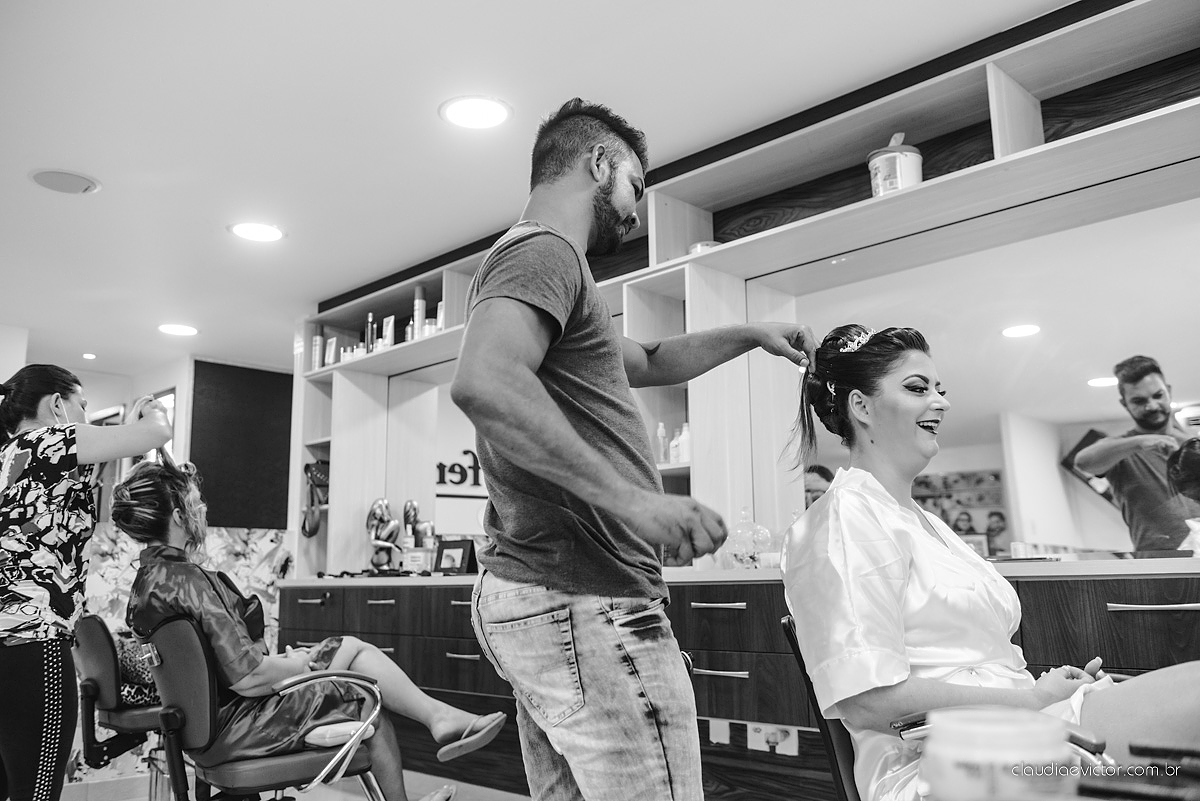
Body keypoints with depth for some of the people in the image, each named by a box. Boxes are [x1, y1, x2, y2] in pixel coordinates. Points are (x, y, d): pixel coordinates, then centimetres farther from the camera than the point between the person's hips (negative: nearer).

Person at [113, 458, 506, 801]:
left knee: (354, 647, 8)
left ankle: (439, 714, 7)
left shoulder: (149, 577, 5)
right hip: (233, 727, -9)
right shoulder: (187, 580, -27)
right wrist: (300, 663, -10)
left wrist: (284, 659, 6)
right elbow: (248, 677, -29)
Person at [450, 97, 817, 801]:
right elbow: (484, 382, -29)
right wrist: (629, 499, -31)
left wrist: (749, 335, 29)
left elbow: (644, 363, 35)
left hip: (530, 590, 11)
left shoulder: (538, 257, 24)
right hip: (584, 599, -11)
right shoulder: (544, 249, -9)